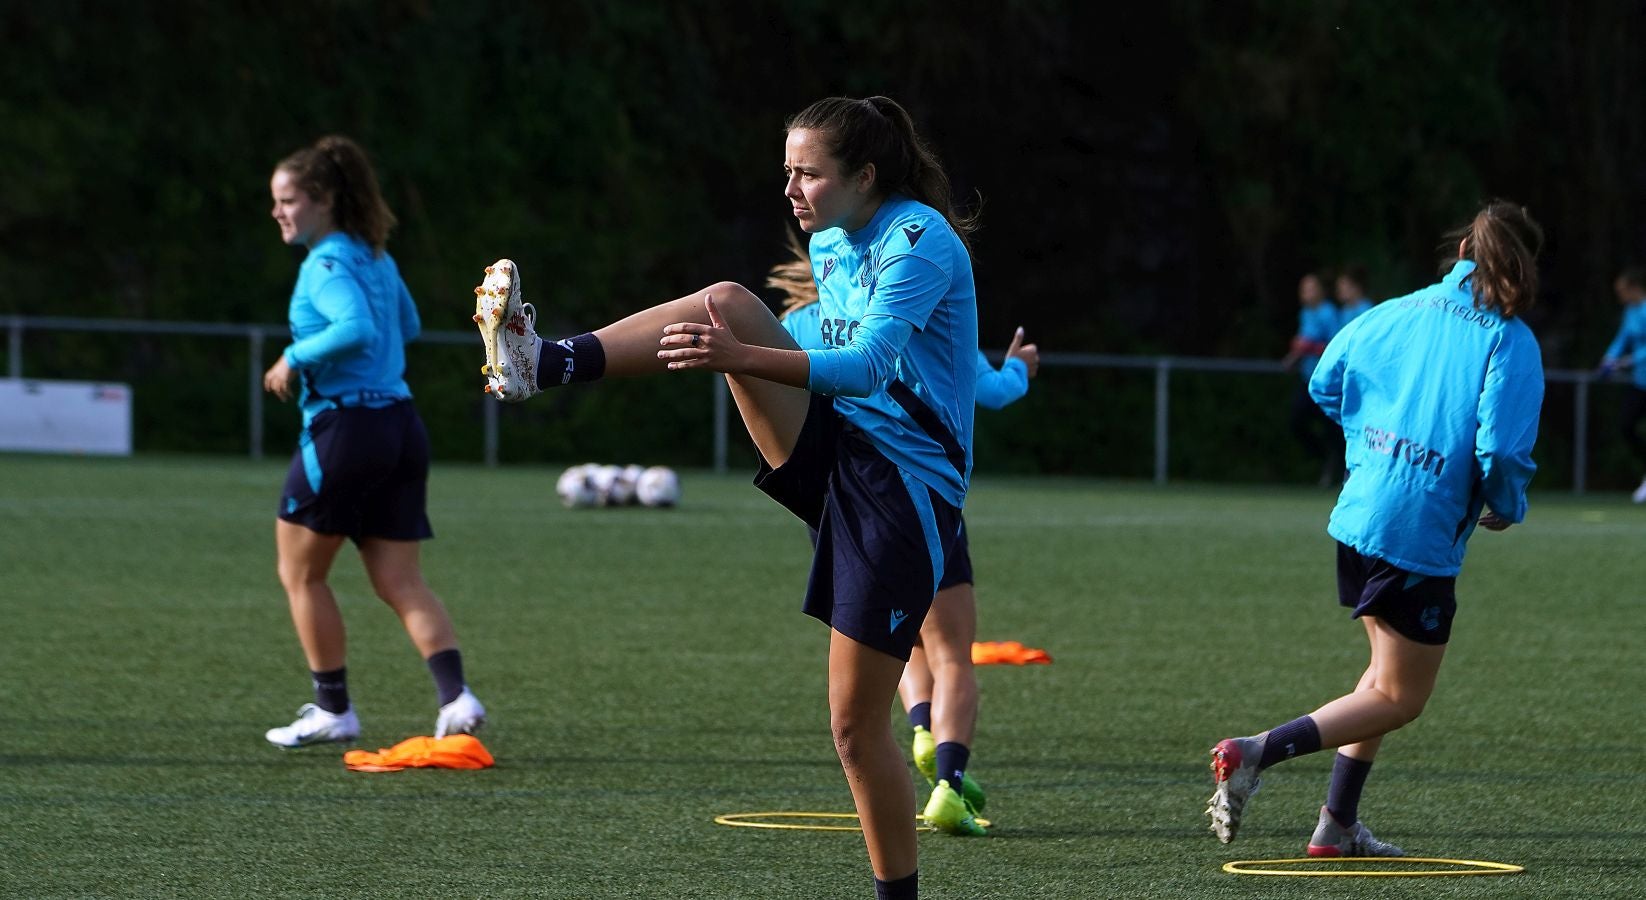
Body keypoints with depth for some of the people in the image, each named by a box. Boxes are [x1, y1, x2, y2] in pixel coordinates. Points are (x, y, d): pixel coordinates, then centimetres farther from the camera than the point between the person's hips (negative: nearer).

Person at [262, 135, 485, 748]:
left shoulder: (326, 263, -12)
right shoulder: (376, 258, 15)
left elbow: (357, 328, -29)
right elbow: (406, 325, 31)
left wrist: (296, 358, -17)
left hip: (344, 428, -8)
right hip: (400, 426, 8)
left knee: (300, 574, 8)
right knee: (400, 582, 5)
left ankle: (333, 709, 10)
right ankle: (456, 695, -11)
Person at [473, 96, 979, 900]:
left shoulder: (920, 242, -15)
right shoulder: (828, 244, 11)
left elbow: (867, 365, -30)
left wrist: (742, 359, -41)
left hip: (904, 488, -7)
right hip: (831, 449, 7)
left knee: (855, 722, -7)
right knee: (728, 301, -15)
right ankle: (542, 363, -28)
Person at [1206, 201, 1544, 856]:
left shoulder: (1401, 312, 7)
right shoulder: (1512, 343, -10)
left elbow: (1325, 385, 15)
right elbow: (1502, 449, -19)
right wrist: (1508, 509, 1)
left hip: (1358, 514, 7)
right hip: (1422, 536, -7)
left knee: (1390, 670, 23)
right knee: (1399, 698, 3)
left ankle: (1337, 826, 22)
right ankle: (1256, 753, -14)